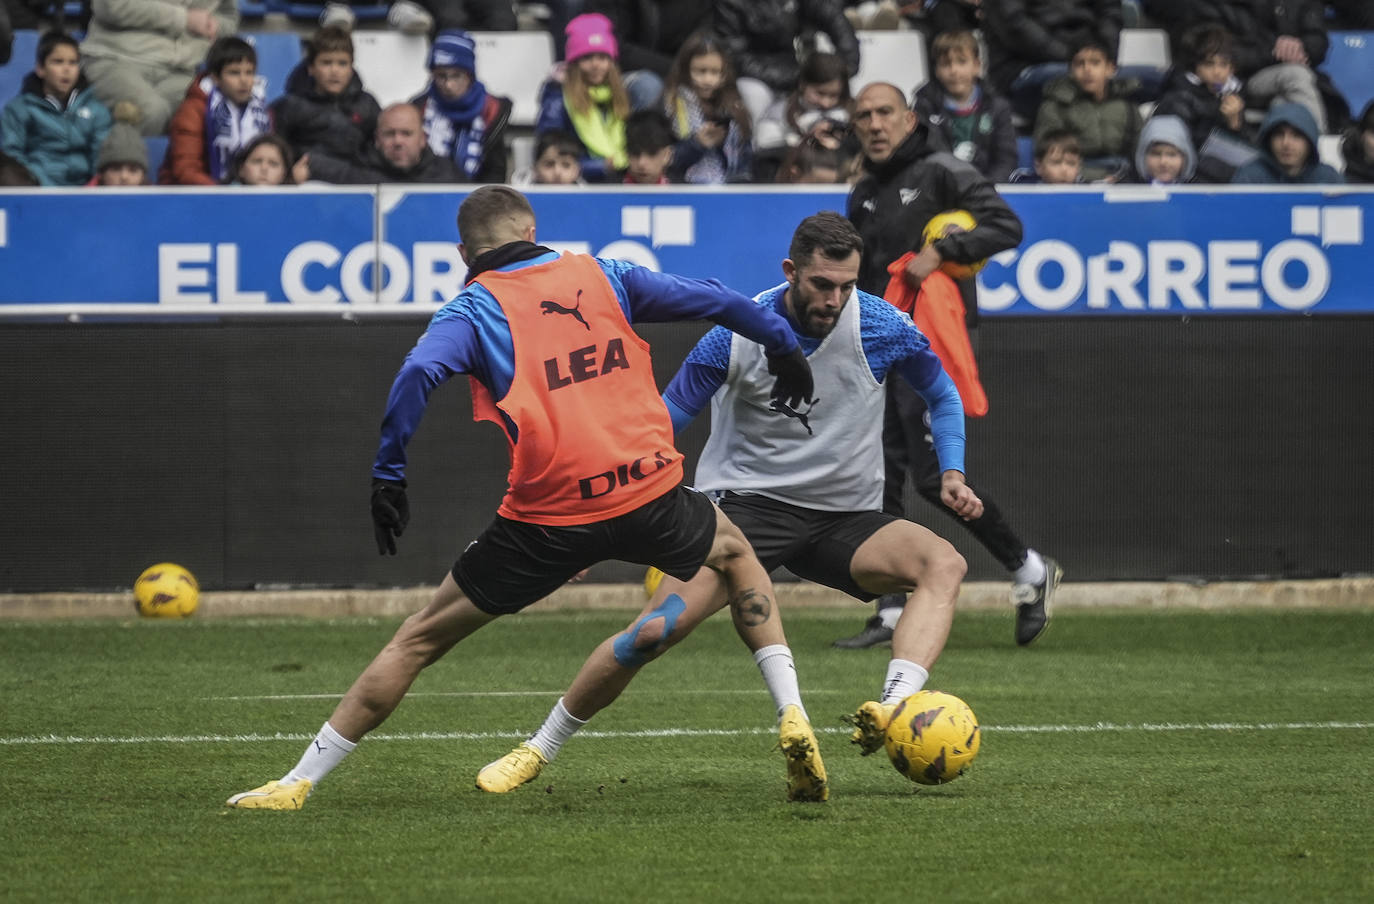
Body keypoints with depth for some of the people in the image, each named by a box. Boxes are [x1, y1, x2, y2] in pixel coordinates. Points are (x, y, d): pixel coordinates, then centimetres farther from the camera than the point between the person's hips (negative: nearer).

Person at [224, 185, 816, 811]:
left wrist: (387, 475, -11)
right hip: (650, 493, 2)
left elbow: (419, 375, -17)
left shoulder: (474, 309, 3)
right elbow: (711, 301, 18)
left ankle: (298, 782, 6)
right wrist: (782, 344, 35)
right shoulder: (601, 275, 12)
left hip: (548, 518, -2)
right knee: (735, 551, 35)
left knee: (418, 641, 8)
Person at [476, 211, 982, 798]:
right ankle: (538, 751, -6)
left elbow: (942, 395, 13)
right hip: (745, 502, -2)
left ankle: (893, 712, -46)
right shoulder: (738, 332, -12)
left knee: (944, 564, -28)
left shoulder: (883, 329, -8)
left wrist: (952, 475, -3)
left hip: (846, 518, 2)